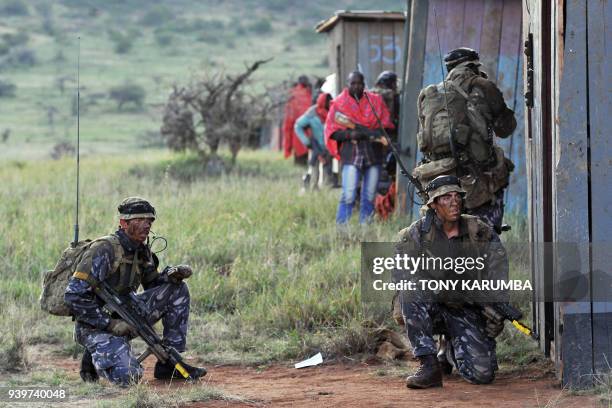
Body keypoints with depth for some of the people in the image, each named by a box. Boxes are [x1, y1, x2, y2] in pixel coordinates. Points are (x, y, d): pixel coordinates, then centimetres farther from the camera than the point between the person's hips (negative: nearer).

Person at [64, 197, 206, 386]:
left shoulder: (142, 251, 5)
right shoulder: (104, 250, -20)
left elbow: (153, 283, 22)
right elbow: (74, 296, -25)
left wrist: (171, 275, -2)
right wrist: (111, 324, -25)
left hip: (125, 316, 8)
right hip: (97, 325, -8)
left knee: (177, 290, 1)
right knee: (128, 376, -30)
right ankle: (95, 356, 3)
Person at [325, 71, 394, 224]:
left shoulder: (376, 101, 11)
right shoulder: (339, 104, 4)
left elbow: (386, 125, 7)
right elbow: (332, 131, 1)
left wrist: (366, 132, -11)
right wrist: (349, 134, -17)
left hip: (373, 153, 3)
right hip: (351, 153, -3)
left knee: (369, 196, 5)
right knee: (348, 196, -14)